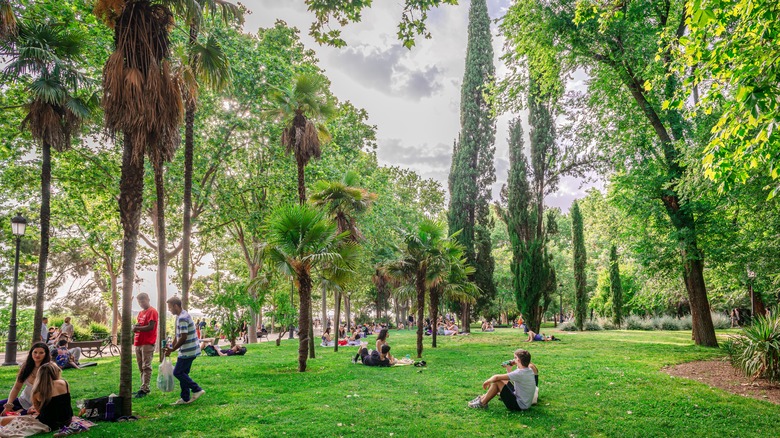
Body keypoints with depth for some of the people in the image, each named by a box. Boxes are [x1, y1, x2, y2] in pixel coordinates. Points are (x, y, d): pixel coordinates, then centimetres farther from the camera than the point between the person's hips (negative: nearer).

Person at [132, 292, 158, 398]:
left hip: (147, 343, -9)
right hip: (138, 343, 9)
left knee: (146, 367, -7)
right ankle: (145, 387, 17)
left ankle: (144, 389, -7)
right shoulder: (140, 313, 19)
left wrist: (137, 328, -10)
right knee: (141, 367, 11)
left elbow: (150, 327, -14)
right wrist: (135, 327, 2)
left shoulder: (152, 311, -7)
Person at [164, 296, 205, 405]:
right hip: (188, 350, 10)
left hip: (187, 351, -10)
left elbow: (183, 338, -22)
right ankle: (185, 398, 18)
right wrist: (171, 348, 18)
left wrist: (172, 349, -13)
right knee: (183, 373, 13)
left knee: (177, 372, -4)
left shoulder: (182, 318, -19)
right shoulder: (182, 316, 14)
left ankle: (197, 389, -1)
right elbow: (178, 336, 21)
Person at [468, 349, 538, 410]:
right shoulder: (529, 370, 1)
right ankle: (484, 397, 21)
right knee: (503, 380, 15)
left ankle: (482, 403, 2)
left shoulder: (519, 373, -26)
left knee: (497, 382, -14)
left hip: (519, 405, -9)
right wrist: (509, 369, 8)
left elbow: (496, 377, -23)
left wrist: (487, 381, -6)